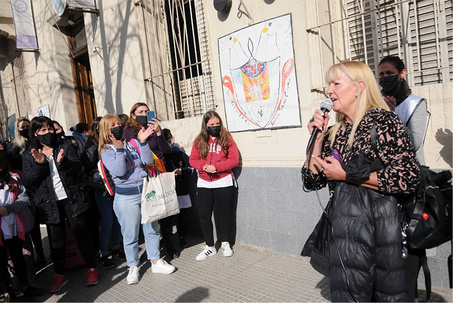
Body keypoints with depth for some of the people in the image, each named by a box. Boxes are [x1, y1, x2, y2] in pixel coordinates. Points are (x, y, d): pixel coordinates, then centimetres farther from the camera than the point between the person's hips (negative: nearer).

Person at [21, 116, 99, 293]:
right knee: (56, 240, 10)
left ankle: (91, 269, 18)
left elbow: (78, 167, -6)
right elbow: (27, 181, -3)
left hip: (72, 199, -1)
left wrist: (63, 162, -26)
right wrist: (39, 164, -17)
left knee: (80, 234, 4)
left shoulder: (66, 146, 5)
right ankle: (60, 275, 24)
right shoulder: (29, 156, 8)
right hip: (50, 204, 1)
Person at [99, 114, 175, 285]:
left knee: (152, 228, 12)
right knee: (130, 234, 5)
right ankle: (133, 267, 23)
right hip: (126, 196, -3)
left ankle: (155, 261, 27)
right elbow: (119, 171, -17)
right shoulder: (106, 151, -2)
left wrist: (143, 142, -13)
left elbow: (148, 160, -4)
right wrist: (119, 148, -21)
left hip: (146, 190, 4)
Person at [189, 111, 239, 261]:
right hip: (204, 183, 3)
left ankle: (225, 243, 29)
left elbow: (234, 159, -8)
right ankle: (210, 247, 18)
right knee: (203, 215, 3)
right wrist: (204, 167, -16)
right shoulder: (199, 140, 4)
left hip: (224, 182, -2)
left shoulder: (227, 138, -2)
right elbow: (193, 159, 5)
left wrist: (216, 166, -19)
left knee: (224, 213, 8)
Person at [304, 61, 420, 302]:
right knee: (347, 293, 17)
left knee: (384, 295, 7)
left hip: (377, 224, -6)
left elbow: (408, 177, -17)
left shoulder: (382, 120, -8)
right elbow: (316, 180, 10)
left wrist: (347, 175, -15)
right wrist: (317, 138, 1)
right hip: (343, 225, 7)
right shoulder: (336, 132, 11)